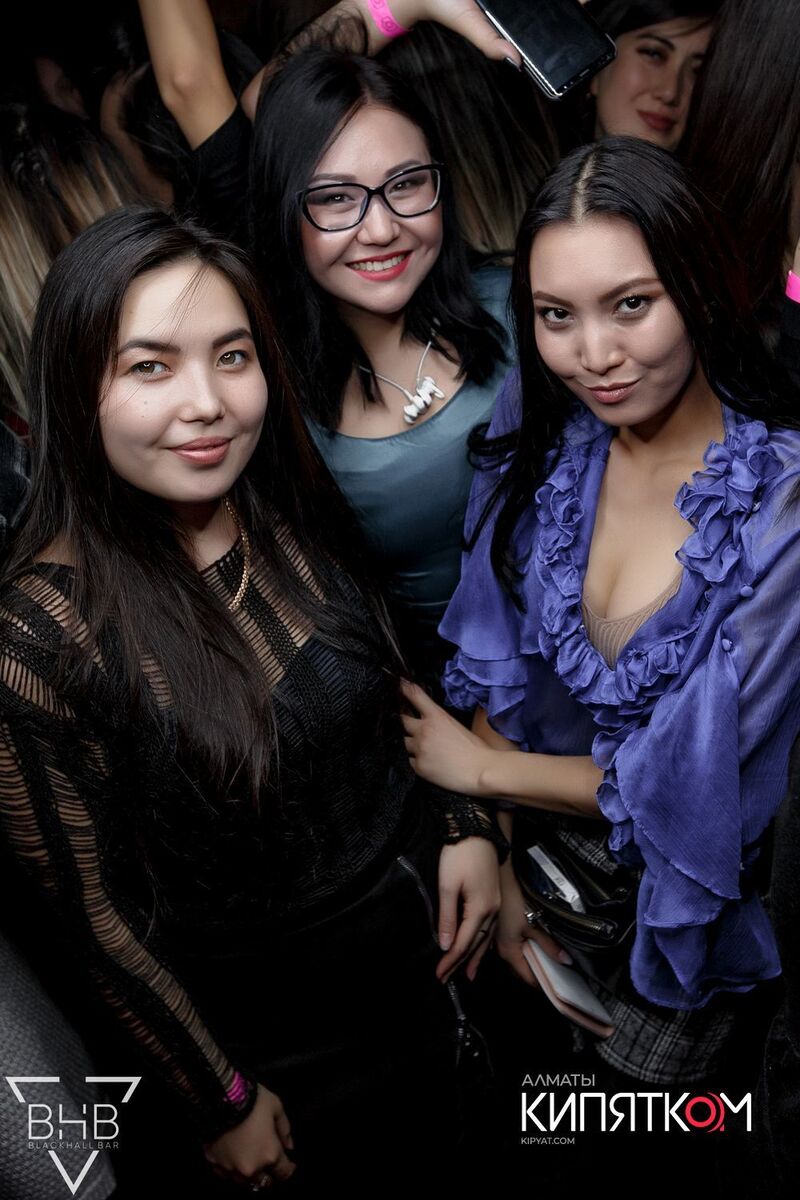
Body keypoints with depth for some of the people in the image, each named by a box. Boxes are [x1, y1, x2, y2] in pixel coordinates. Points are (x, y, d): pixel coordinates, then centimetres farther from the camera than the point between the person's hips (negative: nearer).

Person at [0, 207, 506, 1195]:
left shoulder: (298, 517, -11)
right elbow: (93, 911, -17)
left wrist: (466, 825, -5)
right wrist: (221, 1101, -9)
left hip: (427, 933, 5)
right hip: (277, 1028, -4)